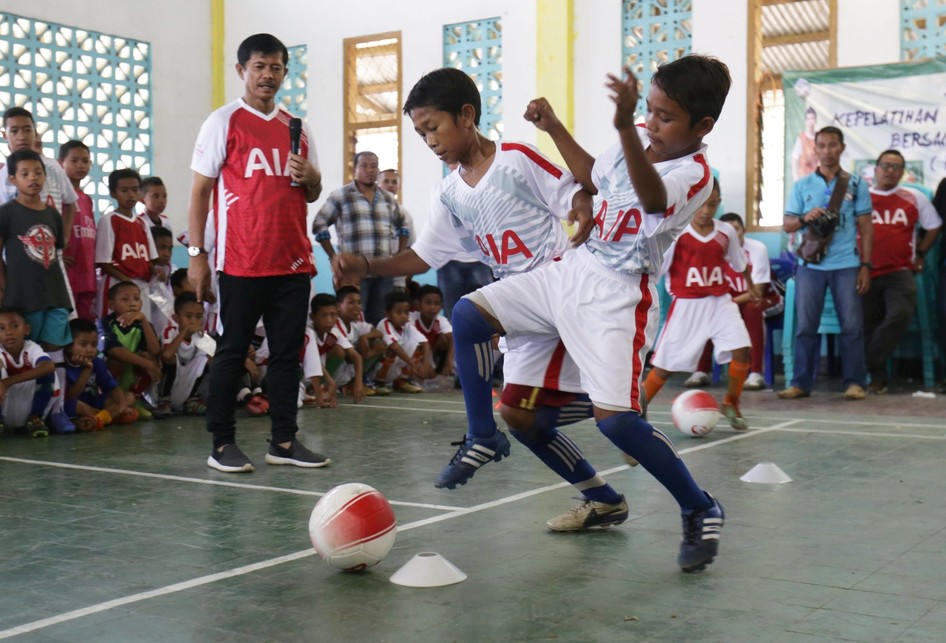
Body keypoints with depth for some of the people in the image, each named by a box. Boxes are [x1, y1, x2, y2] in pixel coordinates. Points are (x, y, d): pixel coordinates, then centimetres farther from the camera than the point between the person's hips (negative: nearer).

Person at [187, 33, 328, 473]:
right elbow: (200, 190, -1)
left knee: (288, 351, 7)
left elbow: (312, 194, 21)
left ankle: (284, 441, 14)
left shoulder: (296, 127, 15)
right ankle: (222, 444, 8)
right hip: (242, 263, -5)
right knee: (232, 351, 1)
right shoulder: (223, 122, 1)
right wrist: (196, 254, -8)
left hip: (293, 261, 5)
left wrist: (309, 177, -3)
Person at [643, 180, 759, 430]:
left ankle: (730, 404, 10)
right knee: (665, 364, 1)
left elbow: (741, 263, 18)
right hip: (686, 305, -3)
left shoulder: (726, 232, 0)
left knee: (741, 350, -13)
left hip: (720, 302, 3)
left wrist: (751, 286, 32)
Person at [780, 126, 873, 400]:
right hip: (810, 264, 1)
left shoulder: (856, 184, 8)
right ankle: (801, 383, 6)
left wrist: (866, 265, 0)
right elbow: (787, 225, 9)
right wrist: (804, 218, -13)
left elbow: (866, 227, 8)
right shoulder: (802, 185, 10)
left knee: (852, 324, -2)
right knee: (805, 325, 1)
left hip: (846, 264, -1)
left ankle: (854, 382, 4)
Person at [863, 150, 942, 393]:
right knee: (870, 326, 4)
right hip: (867, 272, 0)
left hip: (900, 272, 0)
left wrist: (920, 254, 11)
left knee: (901, 315, -23)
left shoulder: (915, 198, 8)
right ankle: (878, 377, 16)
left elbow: (934, 226, 17)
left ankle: (865, 366, -13)